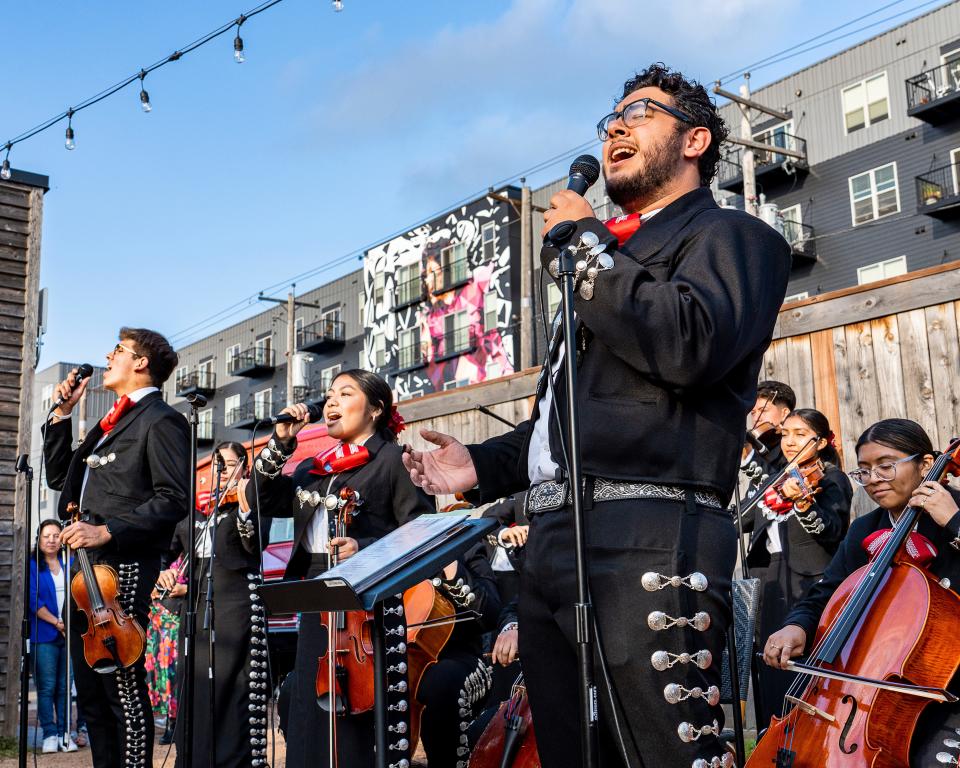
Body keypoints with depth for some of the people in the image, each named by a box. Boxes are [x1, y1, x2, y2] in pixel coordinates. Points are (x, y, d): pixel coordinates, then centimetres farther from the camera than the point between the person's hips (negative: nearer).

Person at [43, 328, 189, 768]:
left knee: (124, 687, -8)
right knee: (90, 691, 13)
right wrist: (62, 414, 17)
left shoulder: (160, 420, -5)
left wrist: (107, 531, -20)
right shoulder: (110, 424, 22)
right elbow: (59, 477, 25)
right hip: (86, 568, 9)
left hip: (124, 567, -9)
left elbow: (172, 500, -14)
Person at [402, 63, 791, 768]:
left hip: (649, 547, -8)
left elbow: (692, 345, -18)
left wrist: (588, 246, -7)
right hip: (553, 547, 9)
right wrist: (483, 466, 18)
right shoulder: (614, 265, 30)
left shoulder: (732, 237, 5)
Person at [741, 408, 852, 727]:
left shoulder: (830, 478, -2)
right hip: (769, 587, 7)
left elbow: (832, 529, -19)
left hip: (809, 588, -7)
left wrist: (803, 504, -36)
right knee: (771, 680, 12)